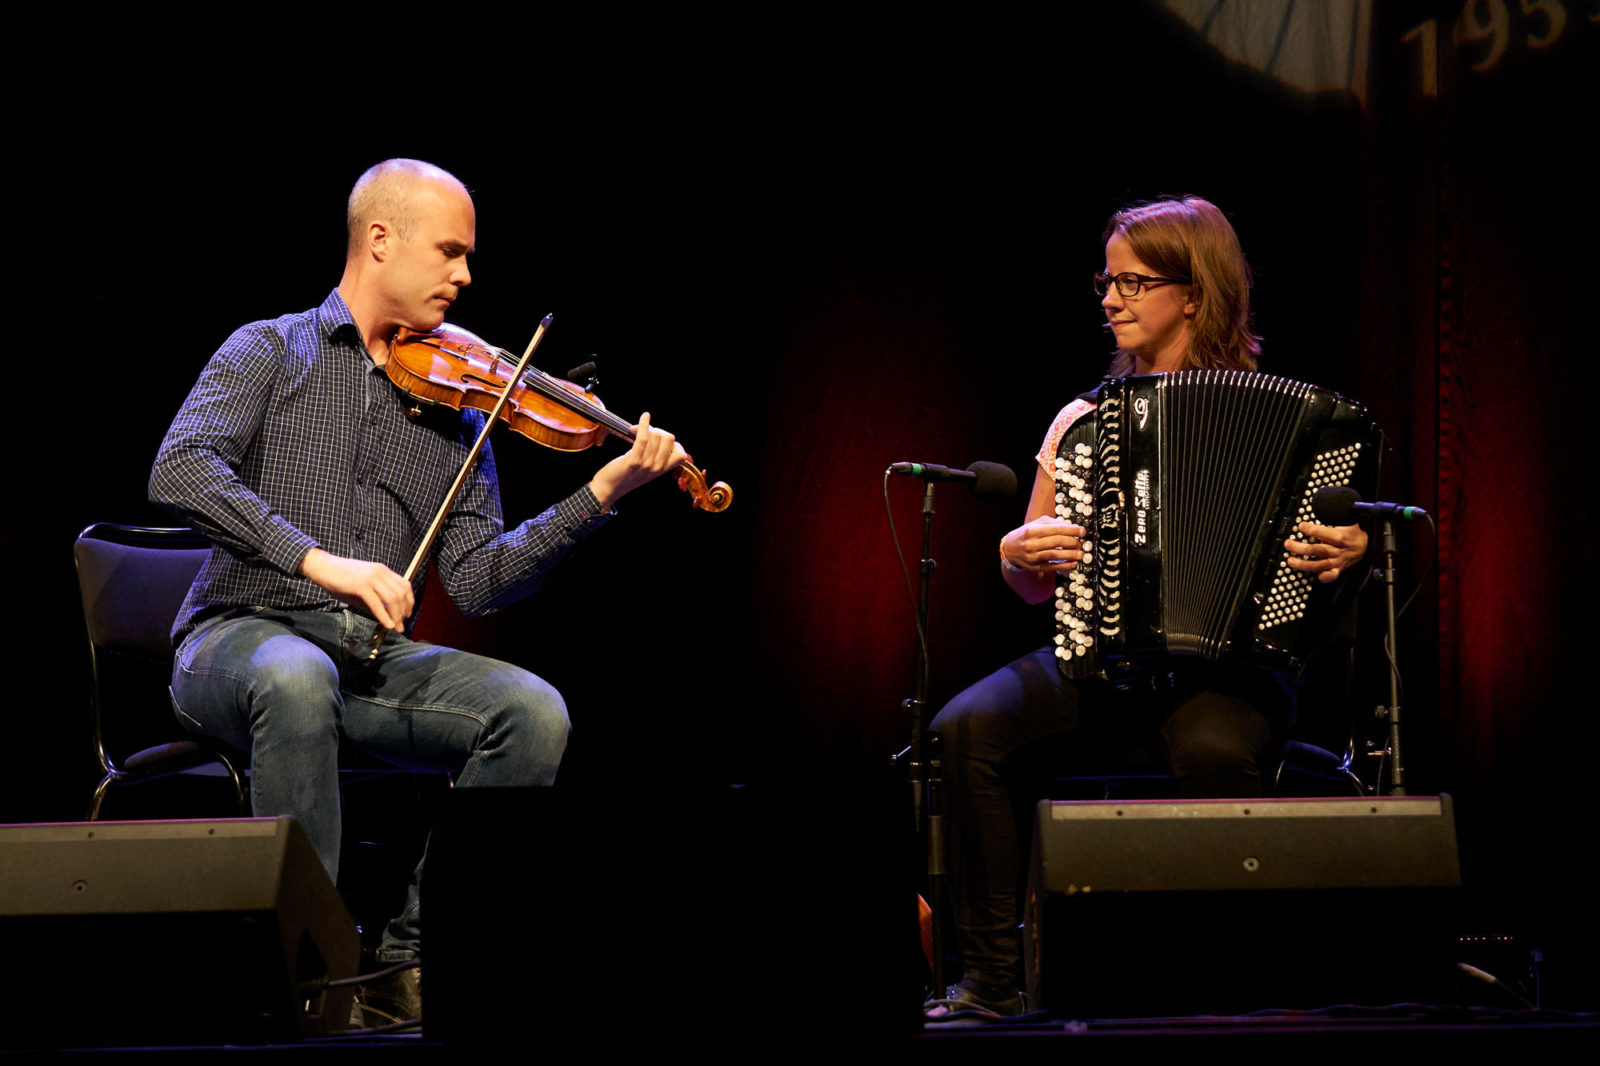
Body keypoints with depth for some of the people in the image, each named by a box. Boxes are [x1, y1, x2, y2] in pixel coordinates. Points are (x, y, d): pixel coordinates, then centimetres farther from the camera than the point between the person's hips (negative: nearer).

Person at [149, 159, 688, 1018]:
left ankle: (414, 955, -13)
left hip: (374, 660, 4)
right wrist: (315, 557, -27)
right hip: (242, 636, -4)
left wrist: (597, 496, -8)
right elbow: (179, 473, -16)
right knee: (299, 677, -39)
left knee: (533, 711, -20)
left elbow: (475, 580, 4)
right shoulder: (271, 352, 3)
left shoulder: (454, 405, 14)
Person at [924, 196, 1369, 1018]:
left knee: (1213, 752, -37)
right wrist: (1020, 554, -4)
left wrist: (1350, 548, -19)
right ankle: (992, 973, -13)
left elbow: (1341, 531, 4)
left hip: (1222, 663, -4)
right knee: (968, 729, -23)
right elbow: (1033, 586, 19)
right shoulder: (1083, 421, 14)